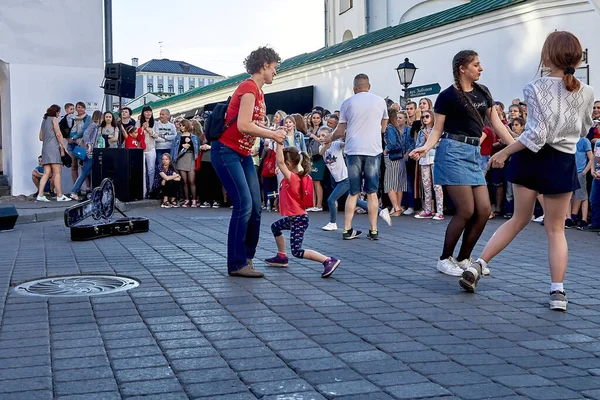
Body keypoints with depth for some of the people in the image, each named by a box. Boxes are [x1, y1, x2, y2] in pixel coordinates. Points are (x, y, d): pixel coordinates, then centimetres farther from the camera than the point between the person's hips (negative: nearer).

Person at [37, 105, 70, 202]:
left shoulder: (44, 120, 22)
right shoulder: (54, 119, 0)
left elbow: (41, 137, 23)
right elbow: (58, 134, -9)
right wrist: (63, 147, -6)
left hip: (45, 147, 8)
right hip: (53, 147, -7)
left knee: (46, 173, 3)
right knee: (57, 172, -7)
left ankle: (40, 195, -4)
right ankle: (59, 196, -8)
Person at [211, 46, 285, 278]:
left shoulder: (258, 92, 14)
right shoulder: (249, 88, -16)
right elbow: (243, 125, -24)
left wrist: (273, 134, -1)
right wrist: (272, 134, -14)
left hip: (243, 154, 10)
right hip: (226, 152, -10)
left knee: (255, 208, 7)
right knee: (243, 205, -13)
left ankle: (247, 257, 18)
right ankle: (236, 264, -6)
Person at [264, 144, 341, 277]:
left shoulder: (291, 177, -22)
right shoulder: (296, 175, 6)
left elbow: (279, 161, -32)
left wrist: (280, 142, -29)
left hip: (298, 219, -10)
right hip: (293, 217, 10)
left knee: (297, 252, -13)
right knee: (275, 227, 31)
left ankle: (329, 261, -23)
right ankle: (282, 257, 39)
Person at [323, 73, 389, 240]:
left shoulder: (348, 103, 2)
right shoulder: (380, 101, 4)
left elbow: (340, 131, 4)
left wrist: (329, 139, 24)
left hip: (353, 150, 0)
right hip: (373, 150, 0)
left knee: (353, 192, 9)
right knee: (372, 192, 5)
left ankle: (347, 229, 7)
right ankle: (373, 230, 5)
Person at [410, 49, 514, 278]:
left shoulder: (483, 93, 13)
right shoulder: (448, 96, -5)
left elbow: (496, 123, 16)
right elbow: (437, 130, -3)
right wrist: (426, 147, -21)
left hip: (474, 154, 7)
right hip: (453, 152, -7)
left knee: (484, 210, 0)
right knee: (466, 211, -10)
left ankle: (463, 259, 14)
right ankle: (445, 259, 5)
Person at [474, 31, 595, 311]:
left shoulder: (536, 88, -10)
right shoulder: (586, 93, -1)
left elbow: (536, 134, -17)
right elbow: (584, 130, 14)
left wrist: (504, 152, -10)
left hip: (531, 159, 0)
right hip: (562, 163, 0)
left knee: (519, 219, 18)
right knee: (555, 229, 10)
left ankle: (478, 264, 11)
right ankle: (557, 291, 4)